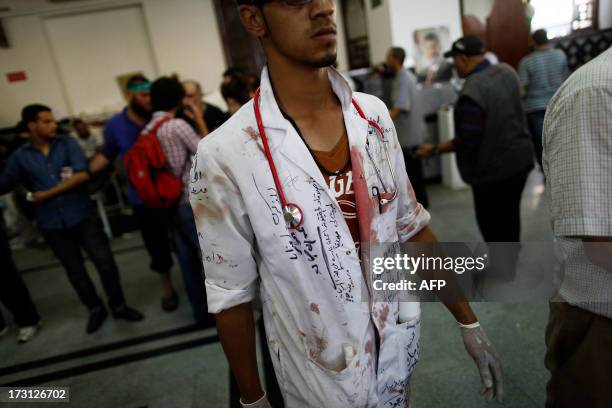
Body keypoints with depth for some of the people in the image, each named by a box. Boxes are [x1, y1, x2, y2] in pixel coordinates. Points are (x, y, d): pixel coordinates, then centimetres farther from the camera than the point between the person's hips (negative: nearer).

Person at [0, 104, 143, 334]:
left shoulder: (67, 143, -3)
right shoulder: (20, 156, 1)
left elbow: (82, 175, -14)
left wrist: (47, 194, -11)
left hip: (83, 216, -1)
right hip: (52, 224, 2)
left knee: (105, 263, -1)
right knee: (75, 271, 13)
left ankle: (118, 306, 18)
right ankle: (95, 309, 31)